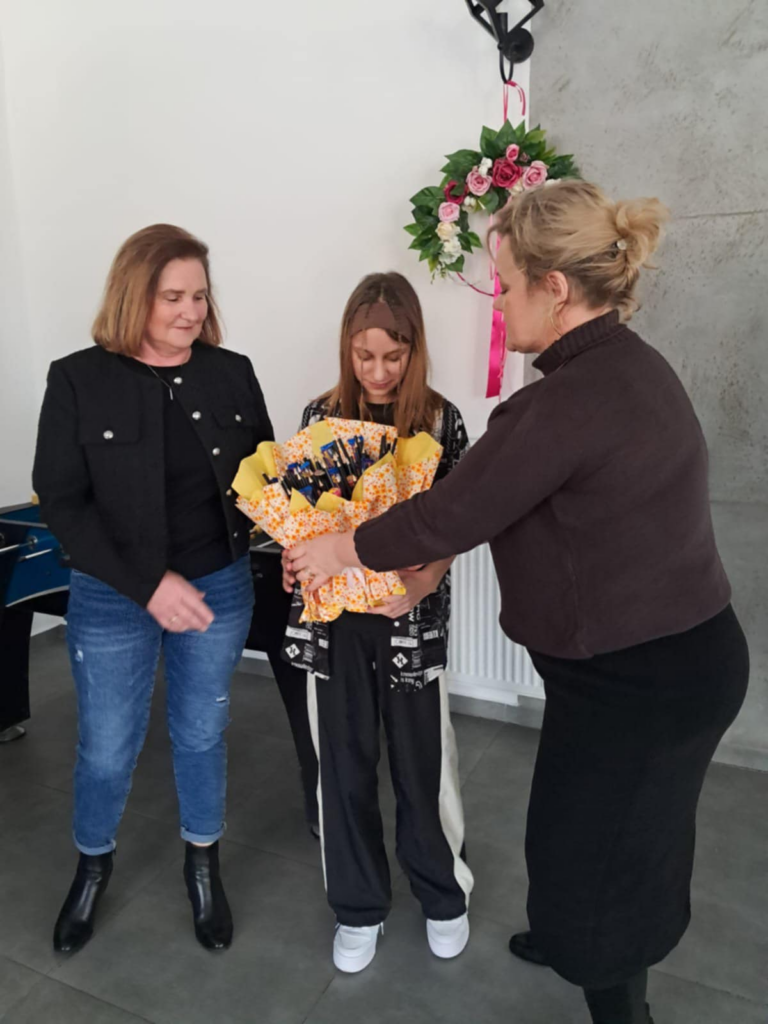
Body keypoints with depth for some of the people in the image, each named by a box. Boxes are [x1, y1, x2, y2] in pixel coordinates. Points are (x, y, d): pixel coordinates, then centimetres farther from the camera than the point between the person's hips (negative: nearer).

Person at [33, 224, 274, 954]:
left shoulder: (231, 374, -4)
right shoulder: (79, 380, -10)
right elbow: (61, 502, -12)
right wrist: (148, 584, -20)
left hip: (219, 588, 2)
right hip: (111, 599, -1)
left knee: (201, 733, 18)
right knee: (107, 748, 14)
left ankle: (203, 862, 44)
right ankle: (92, 864, 46)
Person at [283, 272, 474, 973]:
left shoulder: (440, 420, -5)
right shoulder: (321, 416, 1)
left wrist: (422, 581, -22)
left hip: (411, 618, -1)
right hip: (335, 615, 2)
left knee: (422, 762, 11)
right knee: (344, 764, 12)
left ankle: (443, 894, 38)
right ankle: (359, 905, 35)